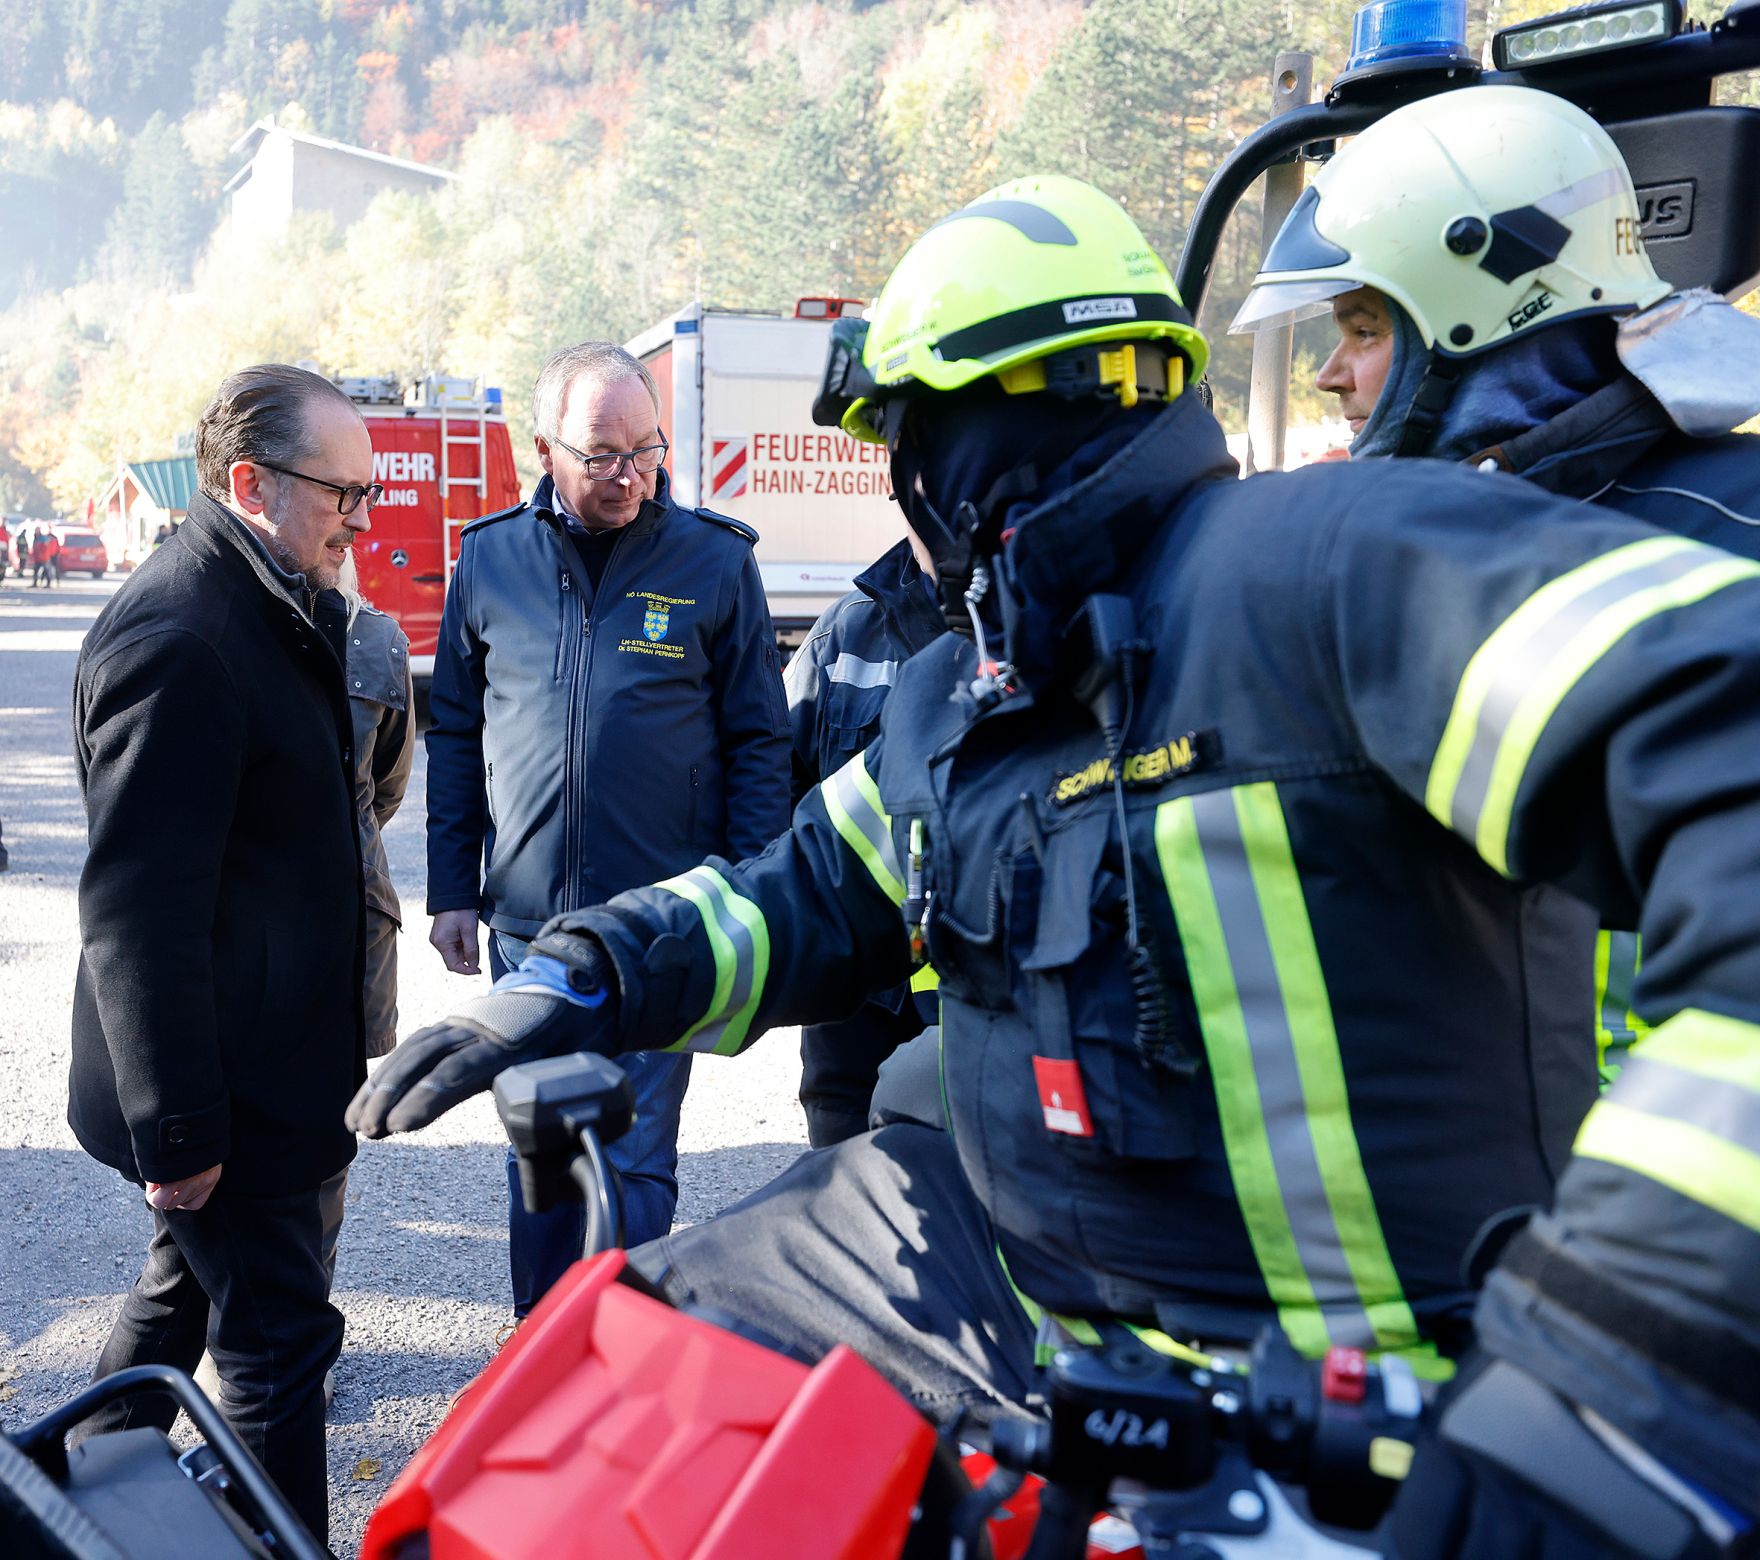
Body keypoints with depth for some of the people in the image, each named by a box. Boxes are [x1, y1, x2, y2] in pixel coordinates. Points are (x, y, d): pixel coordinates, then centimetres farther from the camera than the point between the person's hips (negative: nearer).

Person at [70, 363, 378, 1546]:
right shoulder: (176, 640, -24)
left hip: (271, 1069, 11)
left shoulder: (265, 613, 10)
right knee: (275, 1343, 1)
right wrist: (177, 1130, -22)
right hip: (230, 1095, -11)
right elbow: (137, 913, -26)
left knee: (187, 1293, 25)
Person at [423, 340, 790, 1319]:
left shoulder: (715, 561, -3)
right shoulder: (490, 558, 5)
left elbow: (760, 743, 0)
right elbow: (455, 733, 11)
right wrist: (453, 888, 9)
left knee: (634, 1163, 4)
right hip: (526, 925, 3)